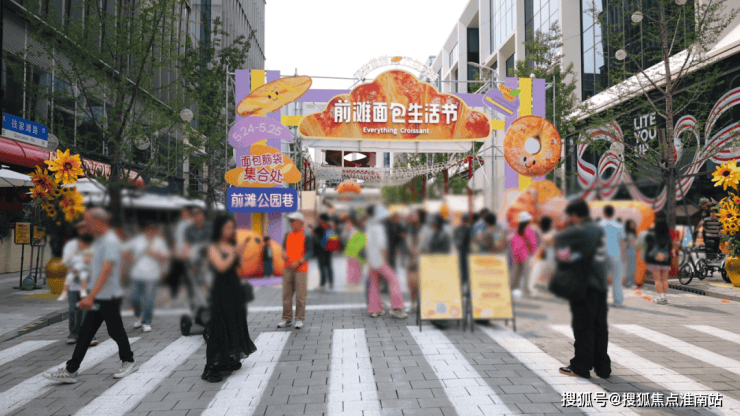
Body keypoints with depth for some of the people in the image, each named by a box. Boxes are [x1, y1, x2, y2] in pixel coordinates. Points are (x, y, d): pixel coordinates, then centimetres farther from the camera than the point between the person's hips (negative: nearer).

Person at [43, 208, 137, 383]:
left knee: (116, 332, 6)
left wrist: (91, 296, -34)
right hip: (98, 298, 9)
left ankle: (129, 362, 24)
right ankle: (70, 371, 11)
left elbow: (106, 271, -28)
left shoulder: (111, 241, -19)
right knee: (85, 333, 8)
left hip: (109, 297, -9)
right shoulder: (98, 240, 13)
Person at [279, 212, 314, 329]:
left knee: (300, 295, -2)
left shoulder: (306, 236, -4)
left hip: (300, 268, -5)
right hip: (288, 268, 5)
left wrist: (298, 262, -17)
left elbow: (310, 253, -7)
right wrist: (283, 253, -2)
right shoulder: (288, 235, 12)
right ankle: (287, 319, 17)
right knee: (286, 294, 7)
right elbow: (284, 247, 22)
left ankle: (300, 319, 9)